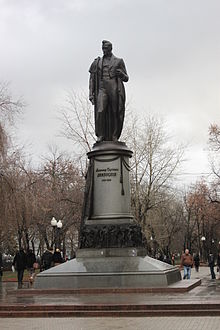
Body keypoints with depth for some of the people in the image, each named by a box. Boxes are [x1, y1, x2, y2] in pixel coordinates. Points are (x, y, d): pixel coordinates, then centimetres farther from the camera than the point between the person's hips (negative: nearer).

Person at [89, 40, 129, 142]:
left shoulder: (118, 61, 15)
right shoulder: (97, 62, 19)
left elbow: (126, 78, 15)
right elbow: (92, 79, 16)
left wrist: (121, 74, -9)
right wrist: (91, 94, 6)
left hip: (115, 89, 0)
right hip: (102, 89, 1)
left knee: (115, 113, -5)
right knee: (100, 112, -17)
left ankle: (114, 137, -2)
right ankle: (100, 136, -14)